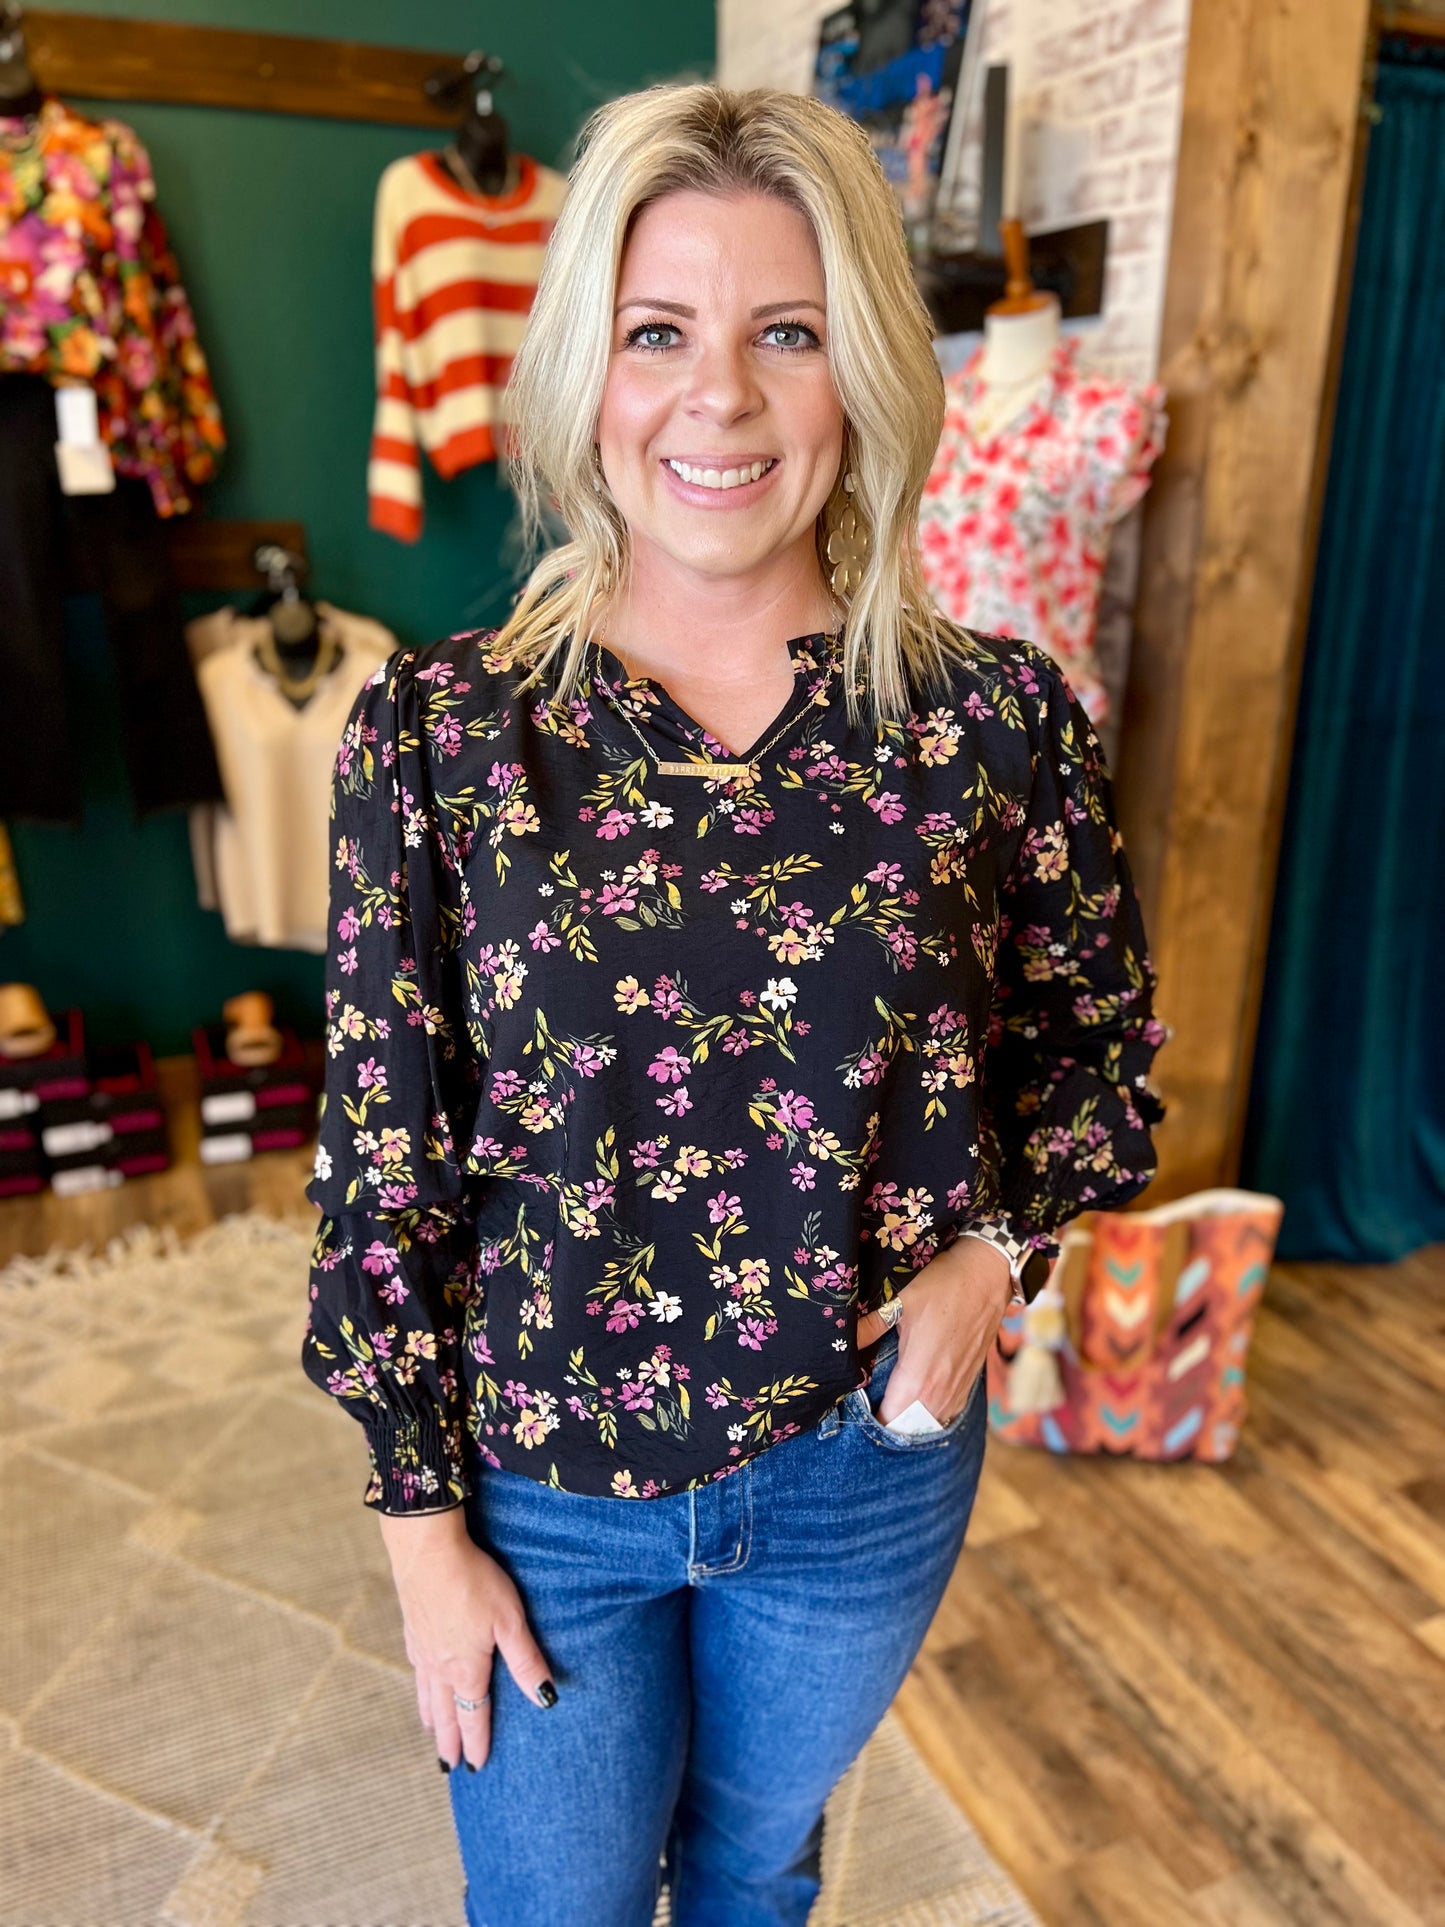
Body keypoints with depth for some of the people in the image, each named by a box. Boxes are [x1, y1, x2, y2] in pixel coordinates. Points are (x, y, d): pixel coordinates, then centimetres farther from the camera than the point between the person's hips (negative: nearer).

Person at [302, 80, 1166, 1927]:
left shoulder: (998, 718, -12)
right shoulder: (431, 730, -14)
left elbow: (1101, 1043, 3)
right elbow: (380, 1159, -9)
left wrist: (995, 1245, -14)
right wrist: (421, 1525, -4)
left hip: (865, 1472, 1)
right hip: (537, 1483, 0)